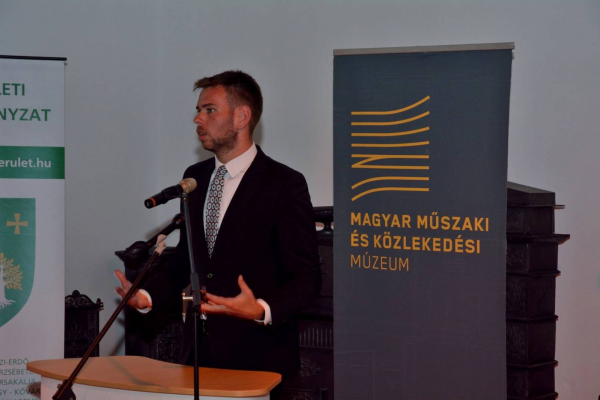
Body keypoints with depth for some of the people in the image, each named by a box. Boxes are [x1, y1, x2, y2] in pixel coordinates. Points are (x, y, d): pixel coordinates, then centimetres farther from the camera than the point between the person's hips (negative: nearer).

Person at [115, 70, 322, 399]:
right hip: (198, 352, 6)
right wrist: (147, 294, 0)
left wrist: (263, 309, -28)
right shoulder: (194, 178, 11)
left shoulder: (284, 184, -9)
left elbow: (306, 276, -11)